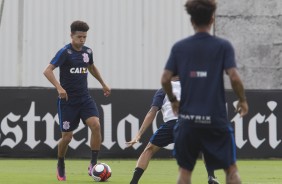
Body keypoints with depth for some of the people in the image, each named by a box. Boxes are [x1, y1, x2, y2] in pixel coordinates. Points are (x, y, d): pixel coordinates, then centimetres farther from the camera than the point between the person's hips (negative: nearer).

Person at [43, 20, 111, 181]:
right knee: (67, 136, -1)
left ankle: (93, 164, -10)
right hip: (68, 100, -4)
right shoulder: (65, 52, -13)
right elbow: (48, 71, -21)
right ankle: (61, 166, 26)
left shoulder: (88, 51, 6)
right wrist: (59, 87, -34)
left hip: (85, 98, 4)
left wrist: (103, 84, 31)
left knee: (96, 125, -19)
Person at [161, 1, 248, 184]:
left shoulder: (179, 47, 3)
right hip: (216, 119, -2)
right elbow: (234, 77, -12)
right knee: (231, 168, 7)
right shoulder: (223, 46, -4)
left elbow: (165, 79, 0)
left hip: (188, 119, 2)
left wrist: (173, 100, 18)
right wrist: (243, 100, 4)